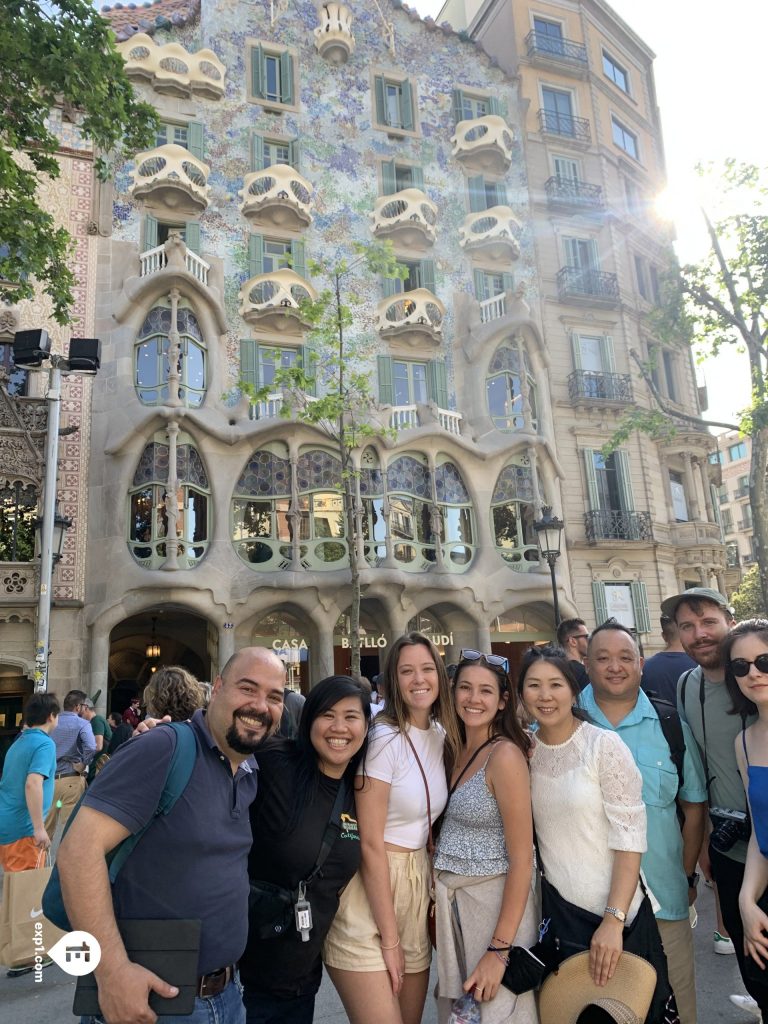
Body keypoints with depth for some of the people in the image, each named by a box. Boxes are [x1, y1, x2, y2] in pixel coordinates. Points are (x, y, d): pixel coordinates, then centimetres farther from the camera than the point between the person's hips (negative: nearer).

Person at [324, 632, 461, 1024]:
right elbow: (371, 844, -17)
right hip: (368, 893, -7)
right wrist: (389, 938, -14)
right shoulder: (385, 738, -17)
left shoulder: (442, 736, 5)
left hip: (418, 887, 7)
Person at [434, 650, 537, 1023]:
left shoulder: (505, 755, -18)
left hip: (494, 900, -7)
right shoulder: (457, 751, 4)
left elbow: (522, 859, -19)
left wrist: (500, 950, -19)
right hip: (450, 900, 7)